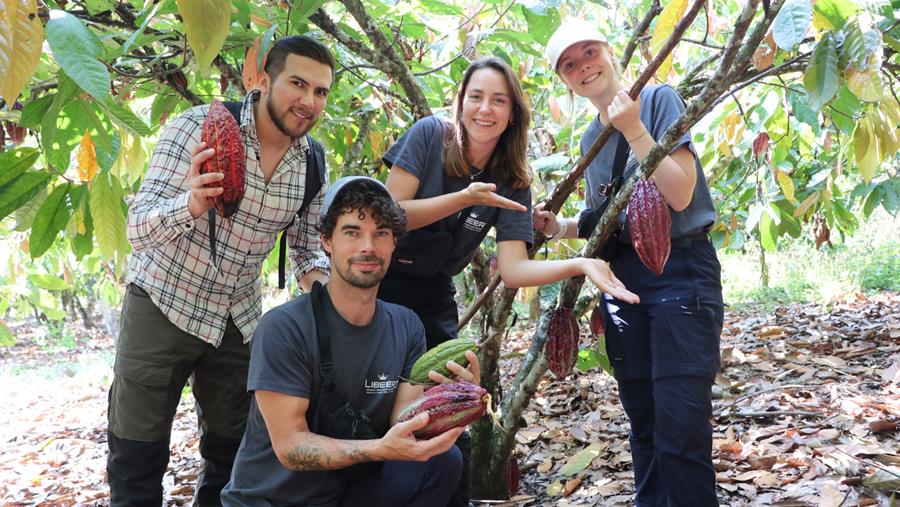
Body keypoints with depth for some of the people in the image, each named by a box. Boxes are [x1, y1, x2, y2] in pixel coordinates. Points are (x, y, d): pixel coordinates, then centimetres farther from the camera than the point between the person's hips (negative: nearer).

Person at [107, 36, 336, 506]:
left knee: (234, 448, 15)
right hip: (163, 304, -4)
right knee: (138, 456, 2)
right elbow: (139, 230, -24)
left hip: (238, 317, 4)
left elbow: (307, 244, 7)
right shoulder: (199, 127, -19)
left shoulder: (312, 163, -5)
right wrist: (193, 204, -45)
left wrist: (317, 276, -16)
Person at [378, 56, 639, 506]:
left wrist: (580, 265, -31)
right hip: (377, 284, -2)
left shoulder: (512, 184, -5)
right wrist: (464, 198, -29)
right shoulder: (430, 135, -12)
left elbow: (513, 269, -15)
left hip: (432, 299, 2)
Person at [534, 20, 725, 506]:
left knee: (680, 426, -12)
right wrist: (559, 227, 4)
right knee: (643, 422, 12)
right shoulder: (590, 138, 14)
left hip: (682, 270, -6)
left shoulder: (657, 99, -4)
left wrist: (633, 128, -17)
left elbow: (679, 194, -13)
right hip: (624, 276, 6)